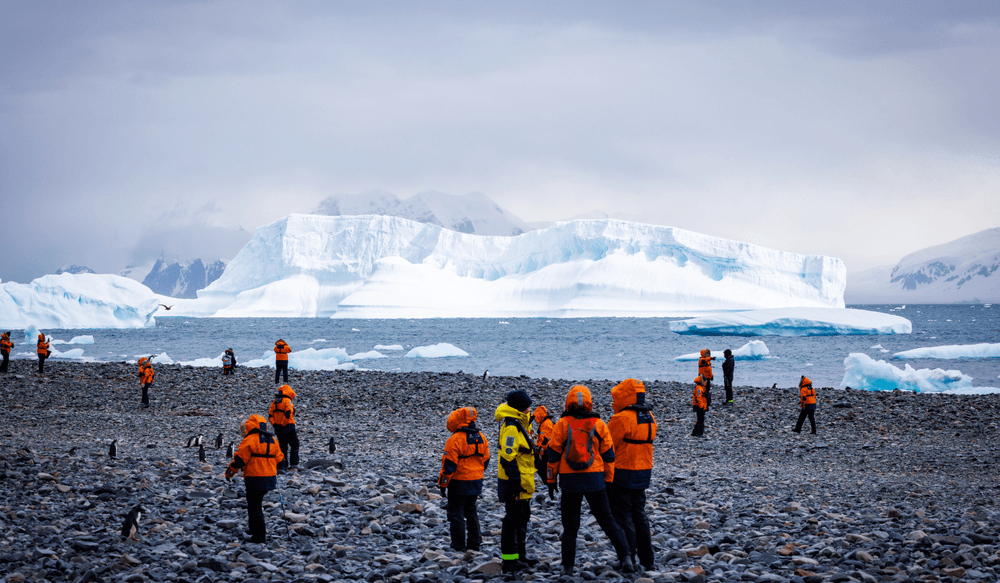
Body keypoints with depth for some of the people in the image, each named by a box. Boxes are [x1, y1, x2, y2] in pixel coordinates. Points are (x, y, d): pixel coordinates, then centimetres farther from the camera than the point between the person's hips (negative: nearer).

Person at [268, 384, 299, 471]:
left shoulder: (274, 402, 11)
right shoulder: (287, 401, -10)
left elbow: (270, 414, 8)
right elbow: (288, 413, -22)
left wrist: (274, 423, 1)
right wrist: (283, 424, -17)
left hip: (278, 428, 6)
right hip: (288, 427, -6)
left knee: (282, 446, 11)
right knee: (294, 445, 6)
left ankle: (281, 466, 5)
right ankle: (294, 464, 1)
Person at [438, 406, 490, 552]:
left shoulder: (455, 439, -17)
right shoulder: (480, 438, 5)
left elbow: (449, 464, -16)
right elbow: (485, 460, 13)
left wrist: (443, 484, -8)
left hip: (459, 482, -7)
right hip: (476, 483, 7)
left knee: (456, 512, 3)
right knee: (471, 511, 18)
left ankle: (459, 545, 3)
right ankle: (474, 543, 18)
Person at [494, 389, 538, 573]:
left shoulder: (519, 424, 14)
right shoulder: (511, 427, -19)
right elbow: (508, 458, -24)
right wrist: (515, 481, -26)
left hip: (522, 483, 10)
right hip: (516, 482, -10)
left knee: (522, 518, 18)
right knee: (513, 520, -5)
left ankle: (520, 556, 28)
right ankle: (509, 560, -1)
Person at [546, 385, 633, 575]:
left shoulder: (562, 424, -1)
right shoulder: (599, 424, 2)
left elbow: (553, 454, 1)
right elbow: (608, 455, 5)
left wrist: (551, 480, 8)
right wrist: (608, 481, 13)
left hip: (569, 481, -1)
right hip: (595, 480, 1)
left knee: (570, 525, 8)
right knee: (607, 520, 8)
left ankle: (567, 566, 8)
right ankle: (625, 556, -2)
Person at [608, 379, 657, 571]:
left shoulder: (622, 418, -18)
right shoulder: (649, 418, 8)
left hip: (622, 473, -8)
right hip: (644, 471, 8)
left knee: (622, 516, -1)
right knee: (639, 514, 16)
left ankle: (628, 561, -2)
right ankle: (647, 561, 19)